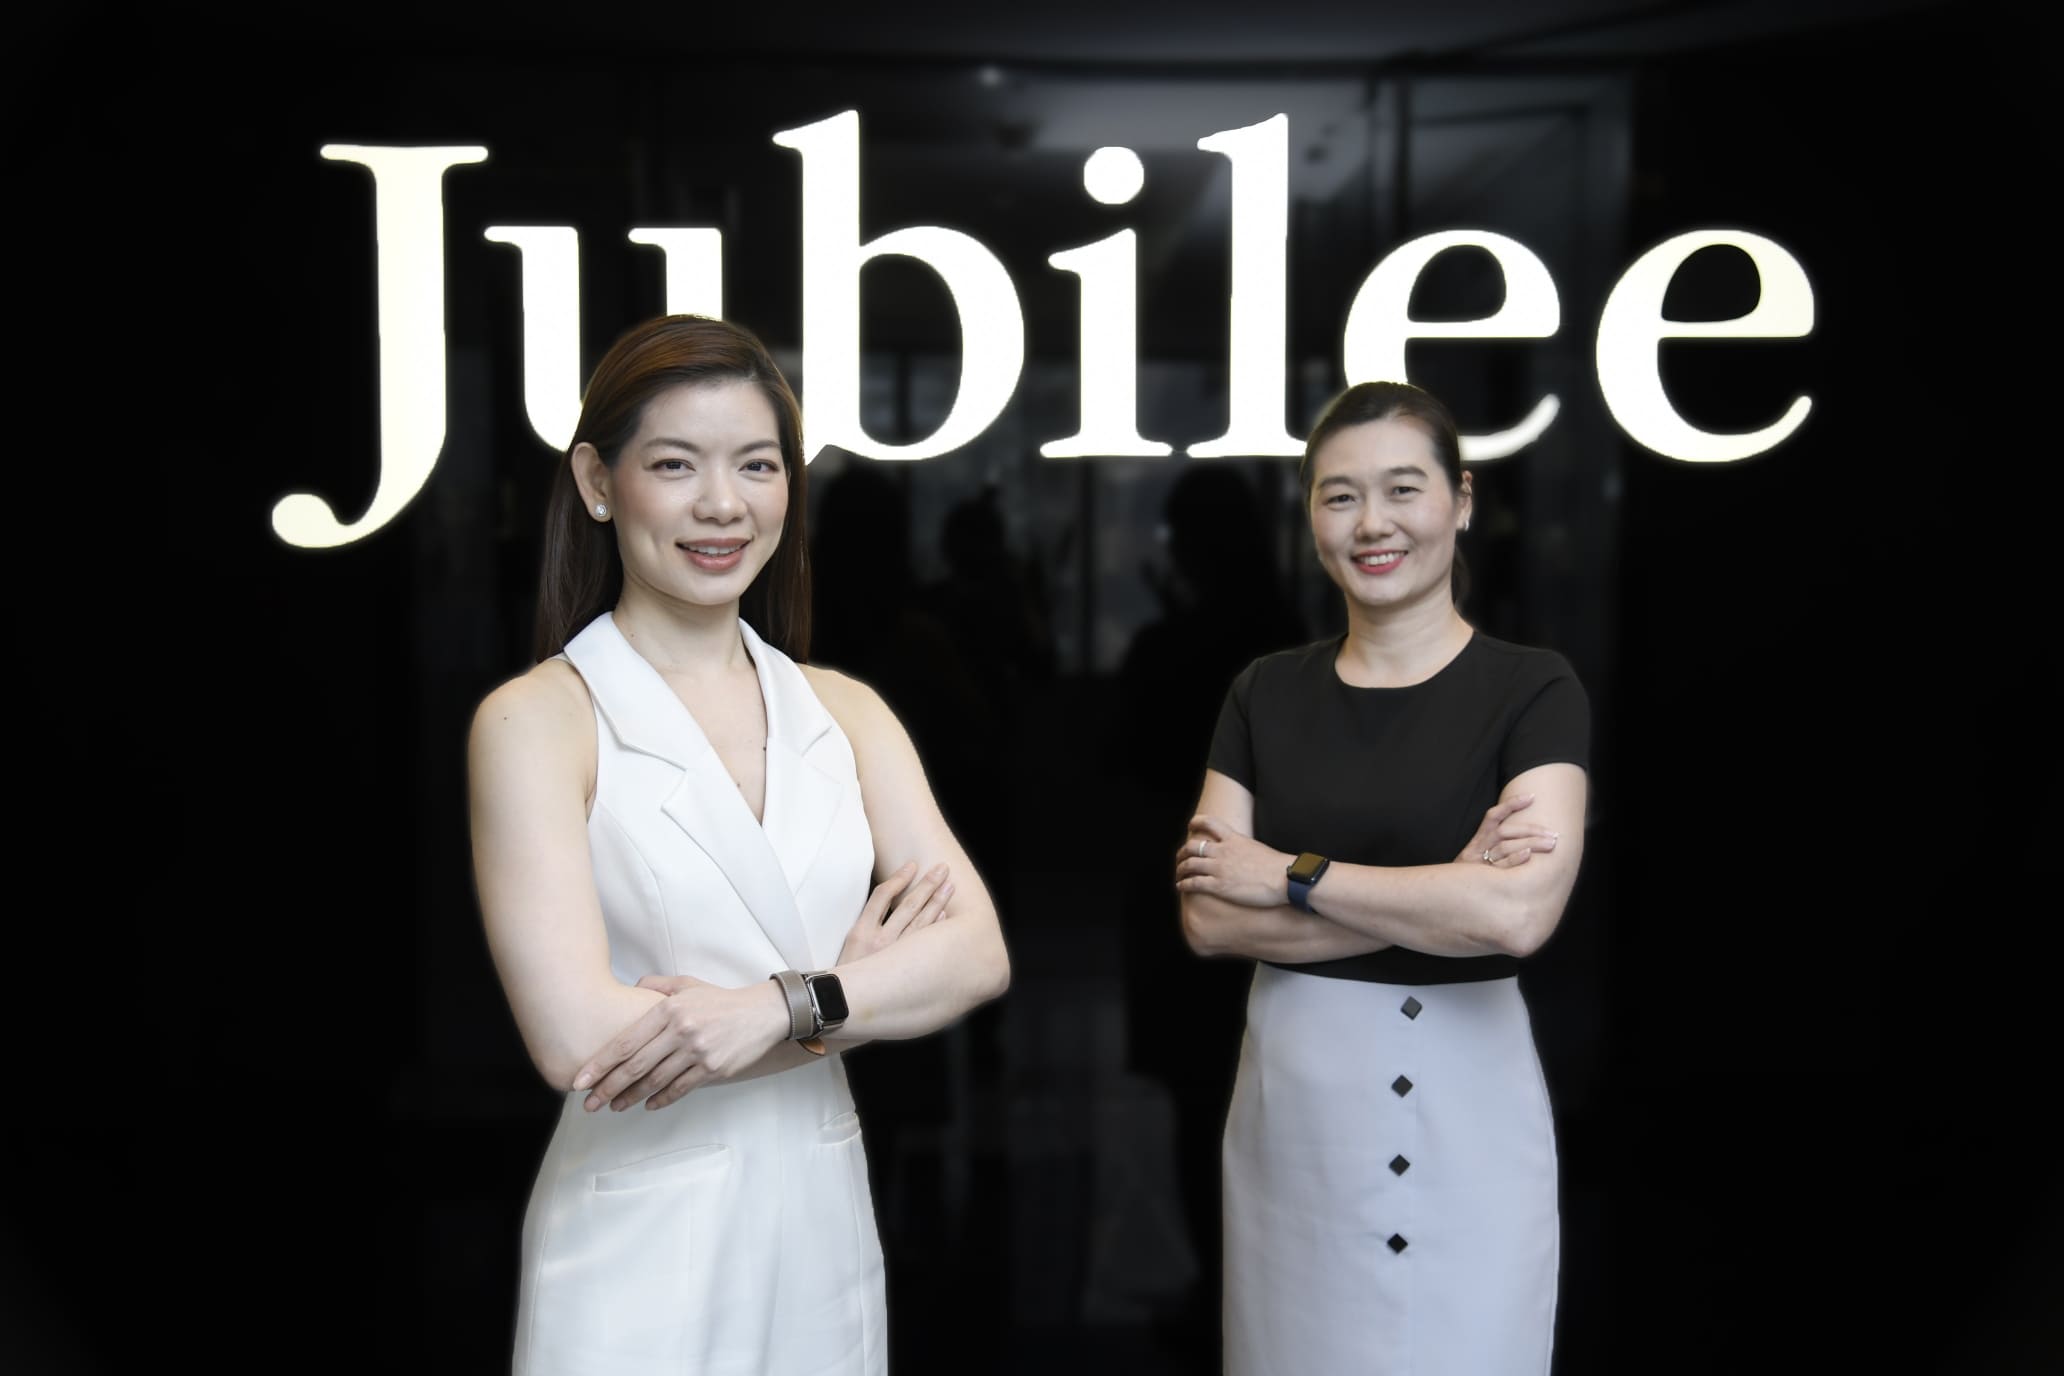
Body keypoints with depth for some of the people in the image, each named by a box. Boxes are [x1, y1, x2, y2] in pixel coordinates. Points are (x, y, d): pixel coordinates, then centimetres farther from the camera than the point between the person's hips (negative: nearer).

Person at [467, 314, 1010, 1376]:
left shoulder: (843, 710, 4)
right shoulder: (535, 721, -10)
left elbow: (976, 954, -6)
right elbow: (576, 1039, -19)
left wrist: (782, 1005, -22)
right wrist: (861, 980, -12)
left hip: (829, 1215, 5)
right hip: (642, 1246, -4)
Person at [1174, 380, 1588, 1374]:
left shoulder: (1534, 690, -5)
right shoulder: (1265, 694, 4)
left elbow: (1519, 914, -21)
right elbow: (1208, 917, -6)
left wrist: (1290, 875, -13)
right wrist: (1443, 892, -15)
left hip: (1465, 1089, -3)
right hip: (1292, 1094, 3)